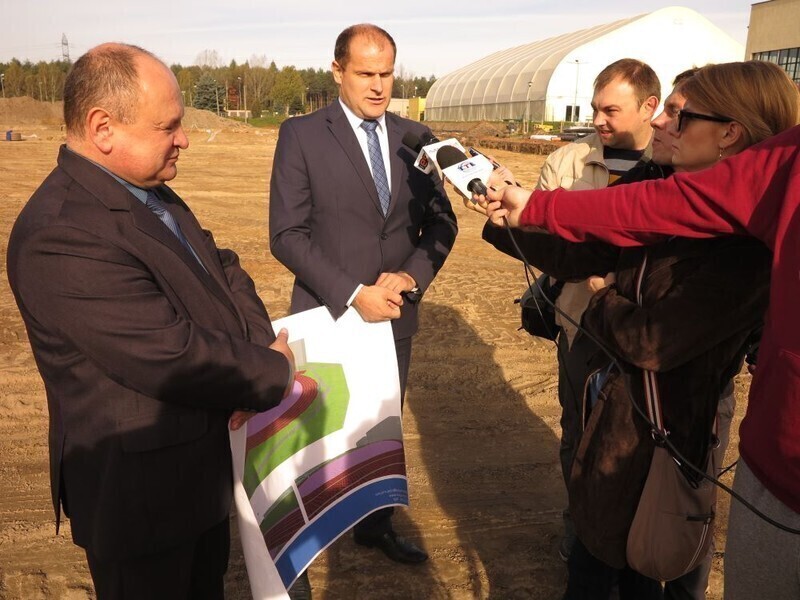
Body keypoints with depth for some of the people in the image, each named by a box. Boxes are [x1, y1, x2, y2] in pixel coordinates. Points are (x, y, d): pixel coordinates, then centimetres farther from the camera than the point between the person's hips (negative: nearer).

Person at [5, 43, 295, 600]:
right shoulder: (60, 238, -29)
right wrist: (273, 372, -17)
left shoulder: (153, 195, 2)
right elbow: (174, 357, -32)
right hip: (142, 489, -8)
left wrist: (260, 347, -11)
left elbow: (222, 269, 8)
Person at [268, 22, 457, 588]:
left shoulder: (415, 136, 5)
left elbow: (442, 221, 6)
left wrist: (412, 276, -12)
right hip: (327, 314, -3)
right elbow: (287, 234, -12)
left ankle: (377, 524, 38)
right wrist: (352, 294, -19)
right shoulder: (301, 135, -7)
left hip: (395, 313, 4)